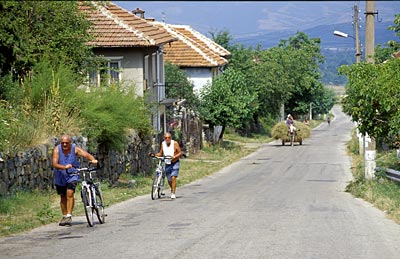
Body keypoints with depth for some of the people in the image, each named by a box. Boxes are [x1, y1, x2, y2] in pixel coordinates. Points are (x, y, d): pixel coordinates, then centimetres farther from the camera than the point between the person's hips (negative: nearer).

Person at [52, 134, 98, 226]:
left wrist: (93, 160, -46)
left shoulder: (75, 149, -12)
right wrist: (64, 167, -43)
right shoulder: (57, 150, -14)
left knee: (70, 194, -19)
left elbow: (86, 154, -25)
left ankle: (69, 216, -17)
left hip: (72, 175, -2)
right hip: (60, 176, 2)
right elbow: (54, 164, -25)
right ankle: (64, 216, 27)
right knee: (63, 197, 11)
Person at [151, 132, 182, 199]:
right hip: (167, 164, 4)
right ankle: (172, 190, 38)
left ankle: (173, 193, -16)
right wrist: (155, 155, -8)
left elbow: (180, 153, -9)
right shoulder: (163, 144, 0)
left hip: (175, 163, -4)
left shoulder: (175, 143, -11)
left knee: (173, 177, -20)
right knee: (169, 180, 10)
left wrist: (175, 156, -26)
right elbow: (160, 153, 9)